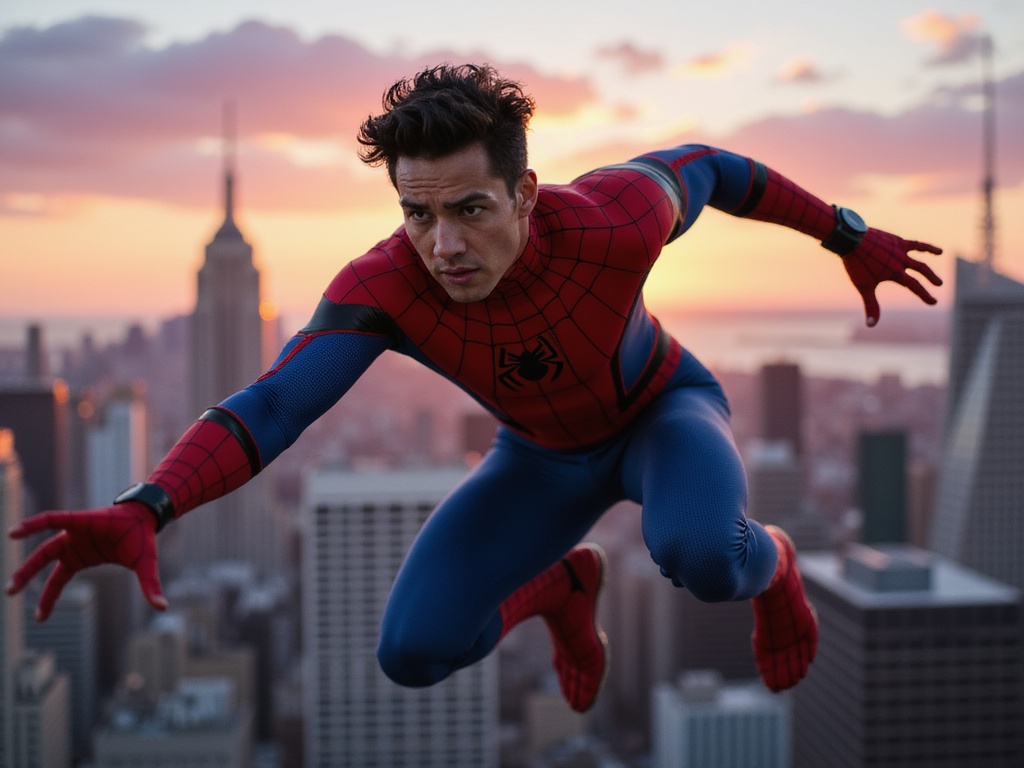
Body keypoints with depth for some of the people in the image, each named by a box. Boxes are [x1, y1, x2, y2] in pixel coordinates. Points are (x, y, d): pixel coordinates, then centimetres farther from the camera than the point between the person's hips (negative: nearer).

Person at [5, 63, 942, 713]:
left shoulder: (610, 222, -37)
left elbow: (702, 165, -15)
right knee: (412, 653, -11)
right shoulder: (383, 287, -35)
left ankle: (769, 563, 4)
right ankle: (563, 587, 23)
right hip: (546, 455, 2)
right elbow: (270, 405, -46)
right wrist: (142, 511, -65)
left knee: (696, 555, -38)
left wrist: (851, 237, -3)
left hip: (662, 412, -2)